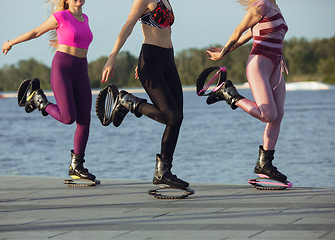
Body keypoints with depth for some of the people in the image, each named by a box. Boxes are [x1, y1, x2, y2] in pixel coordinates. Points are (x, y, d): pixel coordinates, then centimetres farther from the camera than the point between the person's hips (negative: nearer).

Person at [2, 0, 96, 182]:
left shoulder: (84, 18, 12)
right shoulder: (60, 16, -5)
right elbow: (36, 32, 7)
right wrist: (11, 42, 19)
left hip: (80, 72, 6)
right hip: (61, 68, -6)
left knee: (84, 121, -1)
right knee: (68, 118, -16)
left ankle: (76, 167, 8)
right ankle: (39, 101, 13)